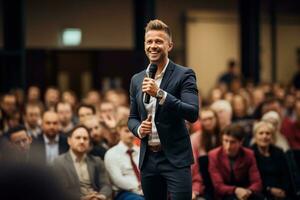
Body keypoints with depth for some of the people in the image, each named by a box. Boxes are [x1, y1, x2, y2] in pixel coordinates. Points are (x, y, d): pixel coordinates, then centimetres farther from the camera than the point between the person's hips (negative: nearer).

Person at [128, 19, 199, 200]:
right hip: (148, 158, 5)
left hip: (176, 158, -5)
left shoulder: (184, 75, -5)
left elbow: (193, 114, -16)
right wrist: (138, 129, -4)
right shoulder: (137, 80, 12)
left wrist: (160, 93, -24)